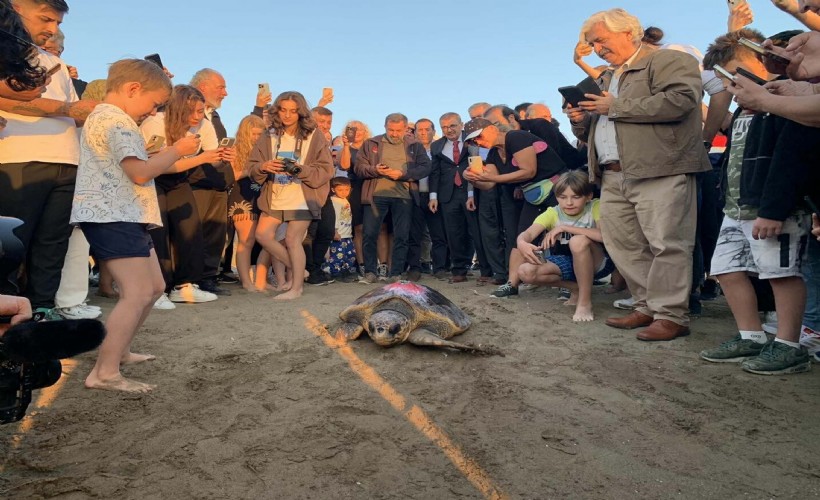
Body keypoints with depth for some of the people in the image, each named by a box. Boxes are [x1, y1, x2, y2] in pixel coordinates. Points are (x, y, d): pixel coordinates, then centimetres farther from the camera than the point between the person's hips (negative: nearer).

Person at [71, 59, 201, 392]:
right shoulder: (116, 120, -12)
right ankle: (104, 373, -16)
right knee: (137, 294, -16)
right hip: (114, 217, -11)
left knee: (154, 287, 16)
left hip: (122, 216, 11)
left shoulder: (104, 117, 23)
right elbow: (140, 172, -21)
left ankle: (118, 350, 27)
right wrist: (177, 150, -9)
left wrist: (172, 157, 13)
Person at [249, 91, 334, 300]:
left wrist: (301, 170, -21)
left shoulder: (314, 136, -2)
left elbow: (326, 170, -6)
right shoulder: (269, 137, 8)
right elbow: (253, 167, 6)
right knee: (263, 234, 0)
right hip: (274, 198, 5)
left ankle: (296, 287, 4)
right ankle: (296, 269, 19)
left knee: (292, 239, -9)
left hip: (302, 198, -5)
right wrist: (263, 167, -17)